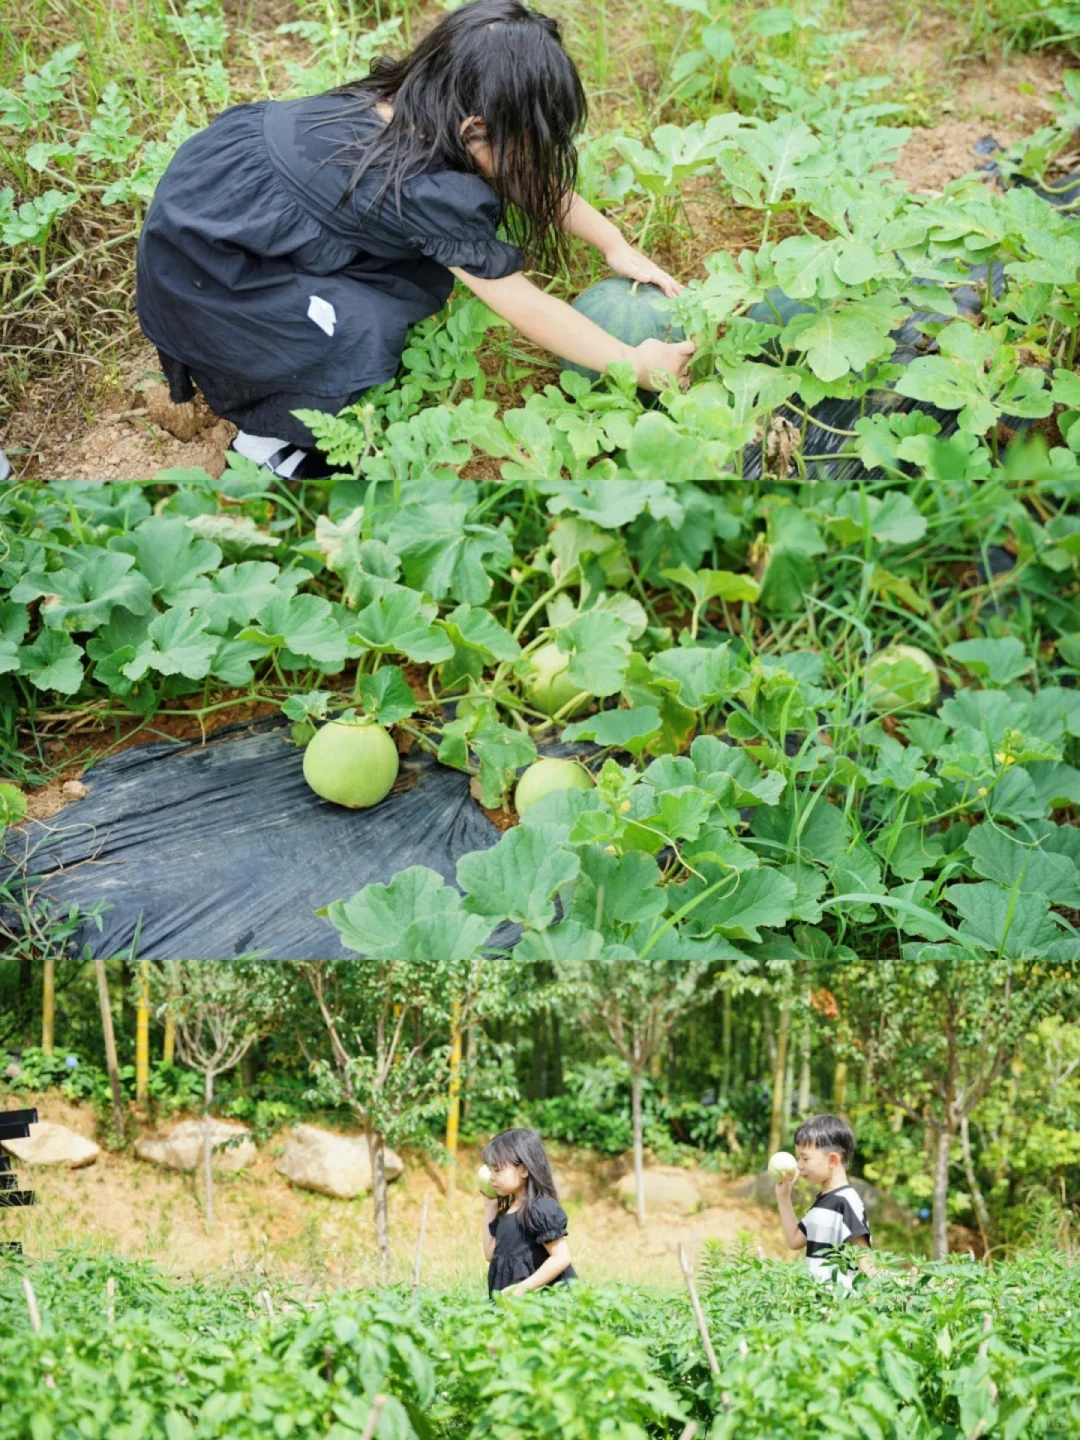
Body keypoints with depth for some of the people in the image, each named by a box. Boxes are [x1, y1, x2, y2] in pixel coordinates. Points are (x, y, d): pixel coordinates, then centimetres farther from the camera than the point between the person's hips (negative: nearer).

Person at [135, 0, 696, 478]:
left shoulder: (417, 104, -7)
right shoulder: (432, 192, -28)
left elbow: (538, 181, 8)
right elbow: (528, 309, -21)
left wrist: (614, 244, 6)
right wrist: (636, 366, -12)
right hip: (199, 264, -8)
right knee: (366, 337, -16)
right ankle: (267, 441, 8)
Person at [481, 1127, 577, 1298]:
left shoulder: (542, 1209, -14)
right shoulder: (506, 1212, 14)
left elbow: (562, 1257, -20)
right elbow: (491, 1254, 20)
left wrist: (524, 1288, -23)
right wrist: (490, 1209, 16)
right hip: (510, 1298, 9)